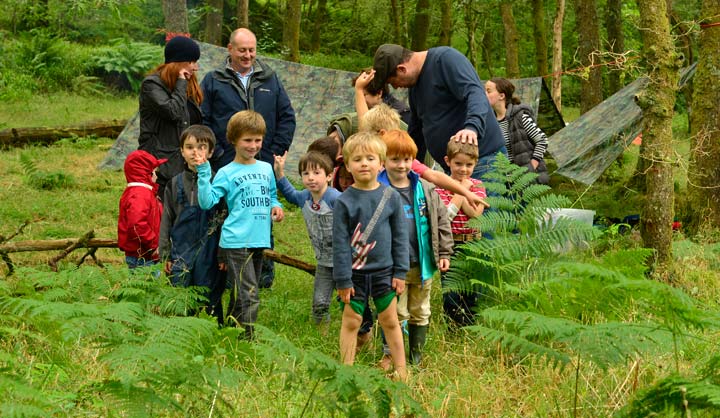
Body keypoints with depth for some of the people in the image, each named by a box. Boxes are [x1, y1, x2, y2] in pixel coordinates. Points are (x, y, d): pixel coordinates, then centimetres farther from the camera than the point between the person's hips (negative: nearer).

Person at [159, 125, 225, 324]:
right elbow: (167, 220, 11)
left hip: (209, 252, -3)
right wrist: (165, 255, 8)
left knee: (210, 299, 2)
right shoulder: (175, 184, 7)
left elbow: (225, 217, -1)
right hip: (181, 251, 3)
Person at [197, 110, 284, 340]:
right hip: (235, 243, -6)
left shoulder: (266, 169, 13)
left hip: (258, 242, 6)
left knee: (240, 297, 15)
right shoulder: (227, 173, -4)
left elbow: (272, 196, 25)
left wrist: (276, 207, 3)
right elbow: (207, 201, -12)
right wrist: (203, 173, -22)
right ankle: (247, 341, -12)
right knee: (249, 297, -14)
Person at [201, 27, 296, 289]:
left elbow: (287, 117, 12)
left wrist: (276, 151, 1)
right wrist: (216, 154, -7)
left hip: (264, 168, 2)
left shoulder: (270, 80, 12)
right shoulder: (213, 81, 4)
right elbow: (203, 121, 1)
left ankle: (265, 272, 14)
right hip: (226, 167, -2)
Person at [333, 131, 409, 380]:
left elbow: (400, 236, 4)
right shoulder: (345, 201, -7)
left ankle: (401, 369, 17)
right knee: (351, 322, 4)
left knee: (390, 321, 10)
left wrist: (400, 272, 1)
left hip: (384, 272, 2)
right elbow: (340, 242, -7)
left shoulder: (390, 197, -1)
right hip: (354, 274, -2)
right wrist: (343, 279, -9)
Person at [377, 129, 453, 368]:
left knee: (420, 313, 15)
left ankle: (416, 358, 27)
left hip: (423, 264, 4)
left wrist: (444, 253, 4)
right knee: (396, 312, 4)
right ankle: (390, 354, 20)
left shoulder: (425, 190, 2)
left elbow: (441, 221, 7)